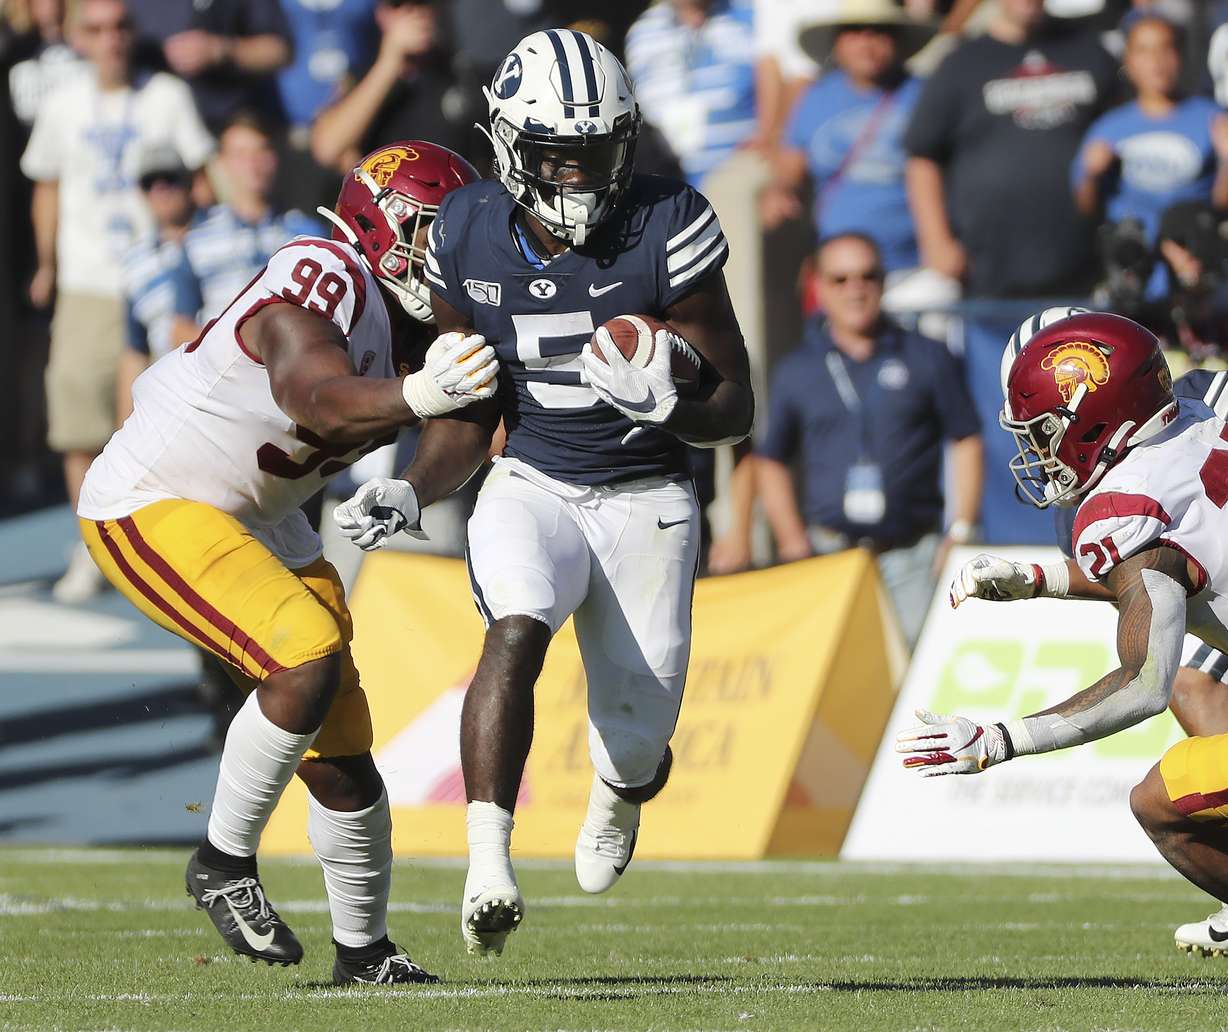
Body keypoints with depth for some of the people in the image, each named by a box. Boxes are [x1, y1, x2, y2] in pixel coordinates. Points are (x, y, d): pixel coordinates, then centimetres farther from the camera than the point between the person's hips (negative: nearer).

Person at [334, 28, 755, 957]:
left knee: (639, 750, 2)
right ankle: (488, 863, -40)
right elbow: (470, 416, 7)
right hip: (532, 488, 1)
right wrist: (411, 494, -10)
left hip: (647, 503, -1)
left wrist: (663, 402, -31)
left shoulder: (667, 232, -15)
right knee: (518, 631, -32)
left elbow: (736, 408, -10)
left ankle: (618, 797, 43)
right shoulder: (469, 239, -5)